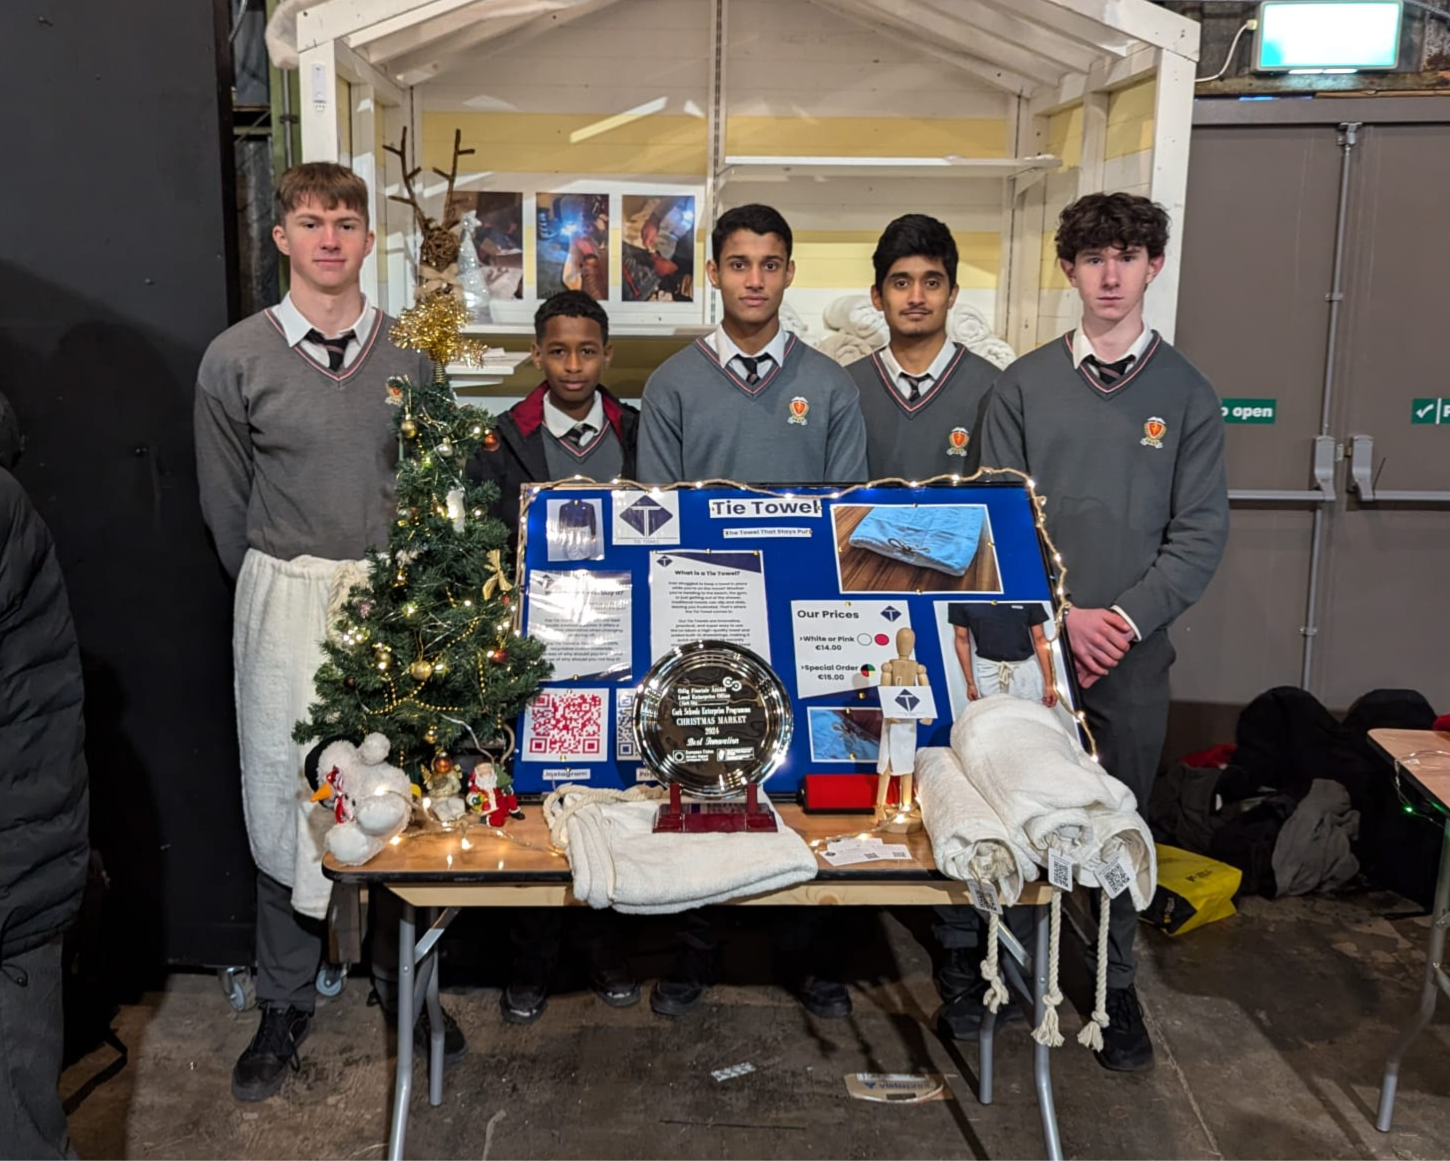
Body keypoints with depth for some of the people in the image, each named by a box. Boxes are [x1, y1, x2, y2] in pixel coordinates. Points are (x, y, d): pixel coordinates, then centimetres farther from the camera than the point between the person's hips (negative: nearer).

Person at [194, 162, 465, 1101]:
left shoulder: (408, 356, 4)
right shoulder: (236, 359, -1)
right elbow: (226, 502, 5)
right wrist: (277, 590, 7)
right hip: (285, 600, -1)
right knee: (285, 795, 5)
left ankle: (404, 979, 28)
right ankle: (287, 1003, 22)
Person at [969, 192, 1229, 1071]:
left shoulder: (1188, 394, 3)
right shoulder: (1022, 387, 2)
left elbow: (1201, 532, -1)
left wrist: (1126, 618, -12)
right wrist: (1062, 614, -11)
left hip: (1134, 652, 0)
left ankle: (1116, 985, 26)